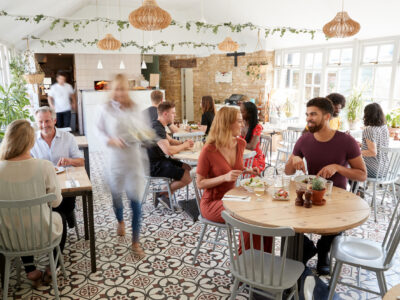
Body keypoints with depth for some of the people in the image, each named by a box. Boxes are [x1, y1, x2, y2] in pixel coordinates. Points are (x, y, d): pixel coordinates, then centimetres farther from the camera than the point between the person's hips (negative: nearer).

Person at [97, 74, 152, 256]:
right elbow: (101, 132, -1)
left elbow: (144, 129, 10)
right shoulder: (106, 109, -3)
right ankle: (120, 221, 52)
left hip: (134, 159, 0)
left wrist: (146, 134, -11)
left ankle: (135, 242, 8)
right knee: (116, 195, 19)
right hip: (115, 159, 0)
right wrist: (112, 141, -18)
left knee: (136, 200, -4)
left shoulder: (135, 108, 2)